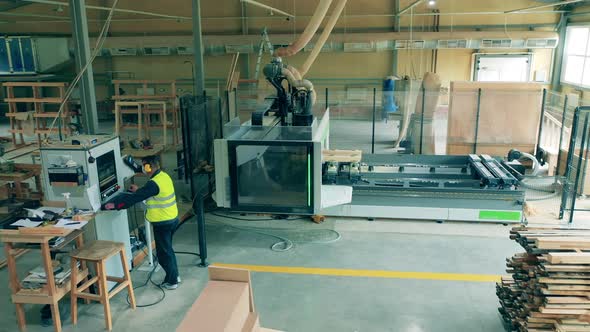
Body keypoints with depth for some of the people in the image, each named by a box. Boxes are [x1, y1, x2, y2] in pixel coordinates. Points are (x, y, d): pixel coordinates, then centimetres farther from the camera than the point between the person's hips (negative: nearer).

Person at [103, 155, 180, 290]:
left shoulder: (154, 183, -24)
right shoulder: (163, 176, 4)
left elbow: (135, 198, -21)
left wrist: (115, 205, -14)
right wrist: (139, 190, 25)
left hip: (162, 223, -9)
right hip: (172, 219, 9)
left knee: (163, 252, 6)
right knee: (167, 249, 22)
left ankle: (172, 281, 17)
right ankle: (174, 275, 34)